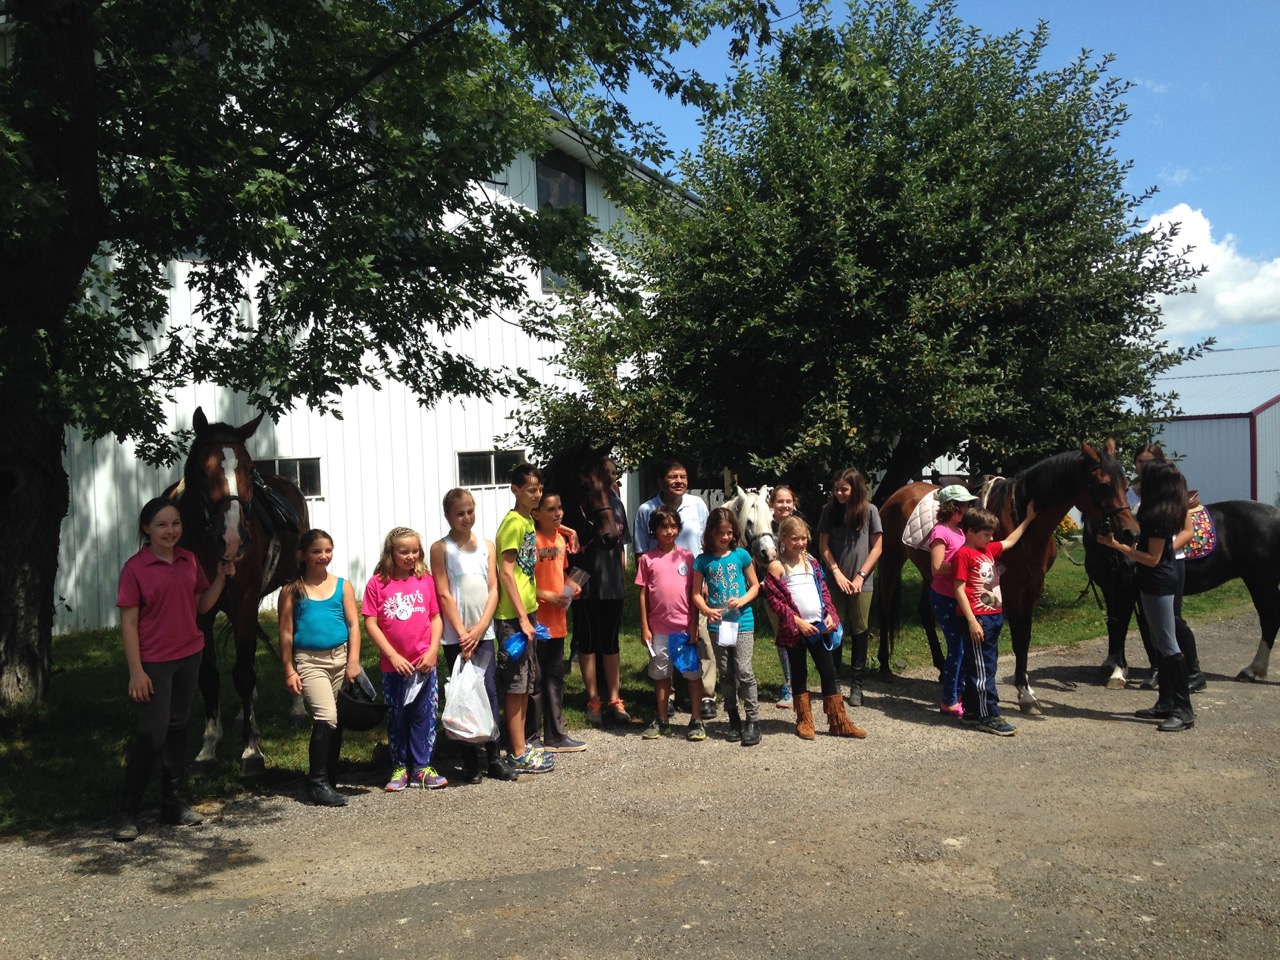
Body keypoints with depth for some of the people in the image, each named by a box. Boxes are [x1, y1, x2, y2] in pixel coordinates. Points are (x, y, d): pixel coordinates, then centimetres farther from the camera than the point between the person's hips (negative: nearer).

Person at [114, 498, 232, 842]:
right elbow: (128, 623, -10)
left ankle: (173, 803, 24)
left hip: (189, 657, 5)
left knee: (177, 728, 13)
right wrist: (136, 672, -14)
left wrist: (221, 577, -4)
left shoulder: (189, 560, 4)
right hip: (153, 663, -5)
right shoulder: (135, 568, -10)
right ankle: (128, 813, 10)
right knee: (152, 735, -5)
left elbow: (202, 606, 11)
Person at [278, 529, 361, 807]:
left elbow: (353, 625, 3)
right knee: (326, 716, -16)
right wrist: (289, 671, -3)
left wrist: (353, 661, -5)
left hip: (340, 658, 3)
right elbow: (286, 633, 1)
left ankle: (330, 778, 25)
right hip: (309, 661, -3)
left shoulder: (343, 586, 6)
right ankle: (317, 783, -6)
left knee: (336, 721, 10)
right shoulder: (292, 591, 2)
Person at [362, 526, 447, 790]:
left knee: (425, 715, 5)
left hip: (424, 663, 1)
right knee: (396, 718, 11)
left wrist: (433, 651, -6)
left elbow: (436, 617, 4)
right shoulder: (377, 583, -4)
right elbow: (370, 624, -6)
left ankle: (421, 768, 16)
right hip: (393, 665, -1)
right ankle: (400, 768, 23)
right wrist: (393, 655, -11)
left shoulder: (425, 580, 2)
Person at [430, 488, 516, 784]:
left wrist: (479, 628, -7)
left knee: (489, 692, 1)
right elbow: (444, 595, -6)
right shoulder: (441, 548, -1)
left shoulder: (487, 546, 9)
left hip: (483, 632, 3)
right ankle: (470, 762, 10)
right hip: (455, 635, -3)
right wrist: (462, 633, -11)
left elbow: (493, 590, 5)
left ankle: (493, 757, 9)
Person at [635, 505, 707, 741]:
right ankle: (662, 721, 24)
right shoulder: (647, 559, 0)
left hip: (685, 626, -1)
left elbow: (694, 592, 1)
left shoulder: (687, 556, 0)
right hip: (659, 628, 1)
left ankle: (696, 721, 13)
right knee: (661, 674, 12)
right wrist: (644, 628, -1)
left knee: (693, 672, 3)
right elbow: (643, 594, 1)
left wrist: (694, 624, -4)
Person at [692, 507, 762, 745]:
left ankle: (753, 721, -1)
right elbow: (696, 593, 3)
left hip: (742, 622, -2)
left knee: (744, 672, -9)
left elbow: (755, 585, 7)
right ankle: (734, 721, 21)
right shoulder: (703, 560, 2)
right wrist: (706, 610, -15)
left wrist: (742, 600, -11)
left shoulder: (741, 555, 1)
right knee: (726, 675, 10)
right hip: (717, 624, 2)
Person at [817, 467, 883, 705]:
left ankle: (856, 685, 13)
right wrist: (837, 573, -9)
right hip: (836, 581, 1)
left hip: (861, 583, -1)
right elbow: (824, 546, 3)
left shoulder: (869, 511, -2)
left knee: (859, 632, 5)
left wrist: (860, 576, -8)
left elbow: (877, 547, -1)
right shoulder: (830, 511, 2)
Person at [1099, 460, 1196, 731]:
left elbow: (1152, 558, -21)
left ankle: (1184, 710, -2)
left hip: (1157, 582, -10)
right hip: (1167, 578, 10)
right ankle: (1166, 703, 23)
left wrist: (1117, 545, -20)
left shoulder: (1158, 515, -22)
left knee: (1167, 645, -6)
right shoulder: (1170, 510, 7)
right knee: (1162, 644, 15)